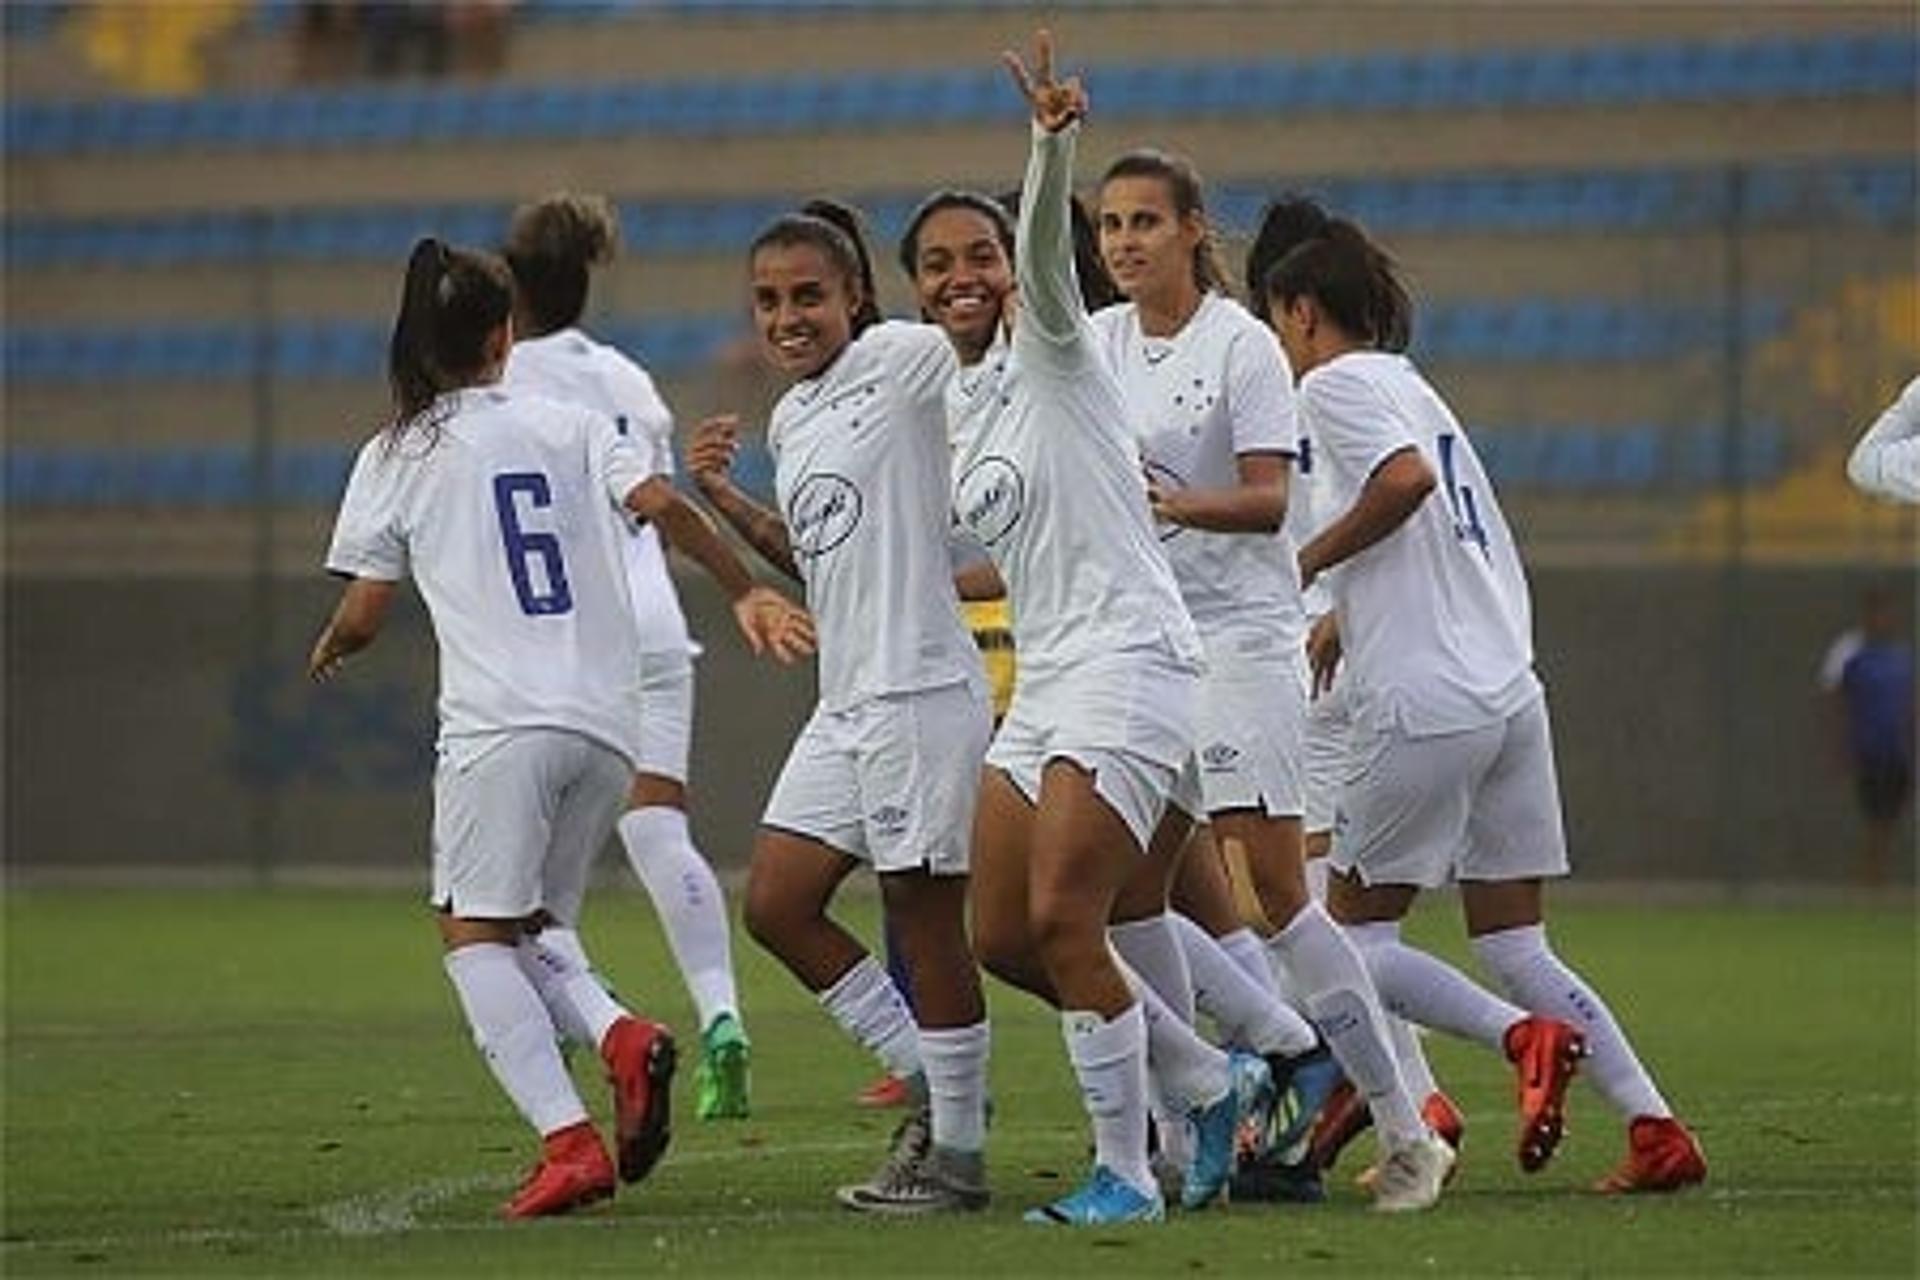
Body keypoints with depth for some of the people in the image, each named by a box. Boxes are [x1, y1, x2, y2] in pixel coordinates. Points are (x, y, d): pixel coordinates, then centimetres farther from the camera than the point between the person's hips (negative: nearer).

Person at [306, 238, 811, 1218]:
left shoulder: (396, 458, 7)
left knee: (475, 934, -3)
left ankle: (568, 1141, -21)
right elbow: (662, 508, -1)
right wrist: (747, 594, 1)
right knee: (521, 930, 17)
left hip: (499, 724, -4)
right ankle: (619, 1036, -13)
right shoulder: (569, 427, 13)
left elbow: (361, 615, 9)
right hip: (609, 723, 5)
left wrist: (327, 650, 30)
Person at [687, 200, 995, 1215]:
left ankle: (957, 1152, 7)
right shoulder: (790, 420, 17)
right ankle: (930, 1086, 18)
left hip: (921, 687, -9)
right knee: (776, 905, 7)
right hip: (844, 703, 9)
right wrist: (727, 502, 13)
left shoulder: (906, 360, -7)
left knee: (923, 916, -3)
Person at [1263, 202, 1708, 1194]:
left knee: (1355, 937, 3)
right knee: (1511, 945, 9)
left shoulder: (1334, 382, -3)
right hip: (1511, 693, 8)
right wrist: (1345, 617, 28)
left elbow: (1406, 480, -22)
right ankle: (1654, 1127, -2)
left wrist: (1307, 562, -10)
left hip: (1425, 704, -8)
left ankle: (1525, 1038, -16)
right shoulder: (1408, 384, 23)